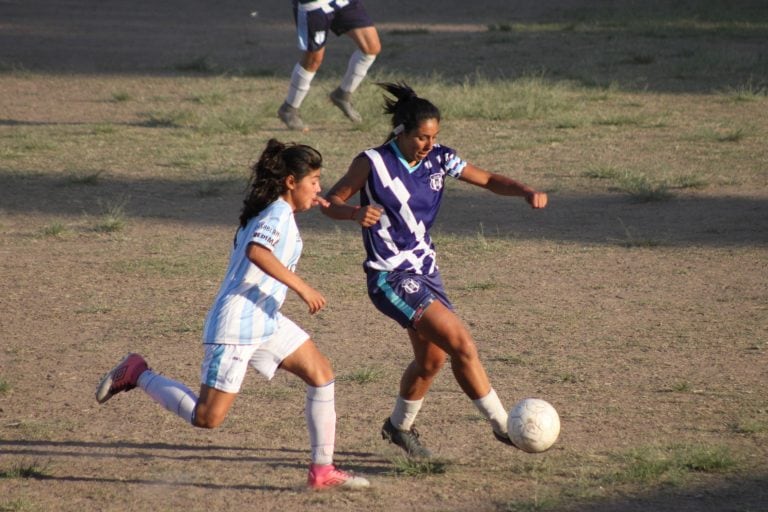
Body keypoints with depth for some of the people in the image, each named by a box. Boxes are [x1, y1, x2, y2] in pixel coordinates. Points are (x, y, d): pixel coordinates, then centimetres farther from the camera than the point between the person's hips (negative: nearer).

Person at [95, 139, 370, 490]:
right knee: (207, 418, -7)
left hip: (266, 322, 10)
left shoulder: (268, 209, 14)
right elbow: (257, 251, -32)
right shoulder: (279, 213, -13)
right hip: (237, 325, -10)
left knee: (322, 375, 3)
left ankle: (322, 471, 4)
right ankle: (137, 374, 10)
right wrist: (301, 287, -30)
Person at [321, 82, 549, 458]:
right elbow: (330, 202, -11)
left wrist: (526, 192, -12)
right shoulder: (373, 163, -15)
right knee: (461, 344, -16)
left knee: (432, 359, 15)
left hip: (424, 269, 7)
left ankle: (399, 426, 38)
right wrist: (356, 213, -33)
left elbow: (488, 180, 6)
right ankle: (502, 424, -9)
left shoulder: (438, 159, 0)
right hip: (390, 277, -7)